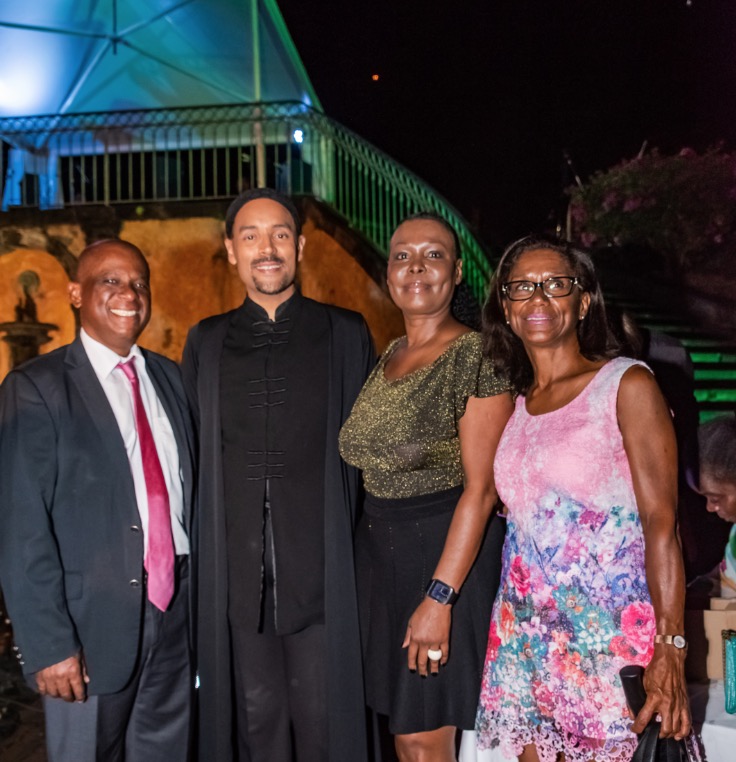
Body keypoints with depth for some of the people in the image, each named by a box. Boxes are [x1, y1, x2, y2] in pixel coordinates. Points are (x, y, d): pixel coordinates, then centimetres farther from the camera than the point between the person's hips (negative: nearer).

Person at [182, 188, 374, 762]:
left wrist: (350, 539, 2)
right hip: (237, 569, 2)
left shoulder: (345, 333, 3)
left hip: (321, 567, -2)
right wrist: (206, 551, 7)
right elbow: (195, 452, 12)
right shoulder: (206, 341, 9)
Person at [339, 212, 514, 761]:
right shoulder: (387, 357, 10)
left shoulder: (478, 355, -13)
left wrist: (439, 596, -21)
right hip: (380, 551, 7)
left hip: (448, 553, -7)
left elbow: (480, 487, -18)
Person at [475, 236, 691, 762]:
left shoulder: (626, 385, -7)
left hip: (609, 636, -5)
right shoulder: (513, 405, 9)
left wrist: (671, 650, -18)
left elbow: (660, 521, -12)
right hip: (527, 637, 5)